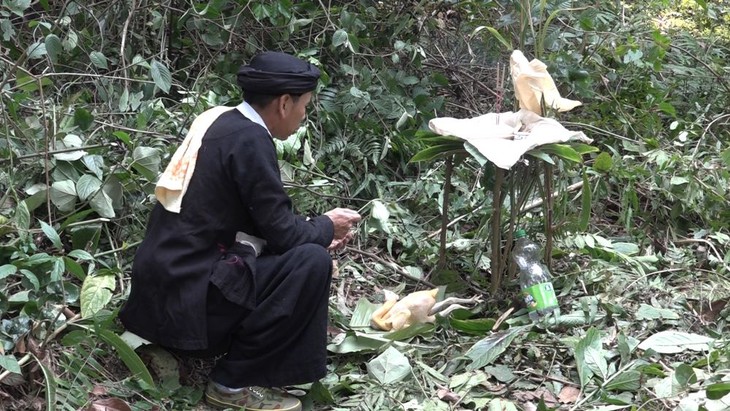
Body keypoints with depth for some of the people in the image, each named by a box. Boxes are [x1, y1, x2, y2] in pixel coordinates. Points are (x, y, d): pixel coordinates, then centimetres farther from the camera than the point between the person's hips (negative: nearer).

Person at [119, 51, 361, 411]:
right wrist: (326, 226, 5)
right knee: (311, 262, -16)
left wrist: (318, 232, 16)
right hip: (185, 292, -10)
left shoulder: (223, 123, 12)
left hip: (169, 278, 10)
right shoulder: (249, 139, -16)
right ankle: (235, 381, -6)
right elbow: (281, 233, -14)